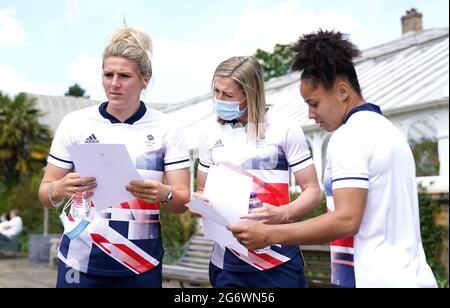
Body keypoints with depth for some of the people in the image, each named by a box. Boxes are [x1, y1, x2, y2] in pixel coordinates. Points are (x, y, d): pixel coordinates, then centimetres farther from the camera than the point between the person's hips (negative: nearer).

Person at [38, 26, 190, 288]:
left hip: (142, 264, 0)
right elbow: (46, 195, 2)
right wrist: (61, 188, -20)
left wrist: (163, 194, -25)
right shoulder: (75, 123, -1)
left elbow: (183, 201, -4)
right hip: (81, 261, 0)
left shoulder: (167, 129, -3)